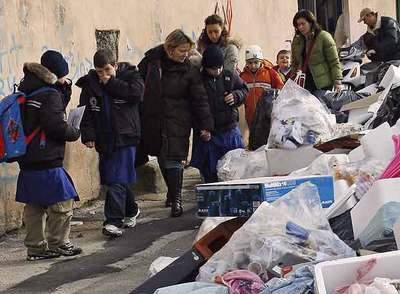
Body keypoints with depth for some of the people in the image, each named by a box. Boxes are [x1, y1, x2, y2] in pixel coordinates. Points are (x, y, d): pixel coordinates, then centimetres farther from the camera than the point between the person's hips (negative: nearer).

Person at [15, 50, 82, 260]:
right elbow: (56, 126, -21)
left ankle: (35, 247, 16)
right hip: (48, 163, -9)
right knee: (61, 204, 4)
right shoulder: (50, 95, -14)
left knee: (34, 206, 12)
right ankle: (58, 244, 10)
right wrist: (75, 133, -3)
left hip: (27, 162, 9)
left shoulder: (26, 92, 12)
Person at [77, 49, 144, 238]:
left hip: (125, 137, -5)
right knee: (116, 179, 13)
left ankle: (114, 221, -14)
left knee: (117, 179, -12)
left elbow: (136, 92, -22)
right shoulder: (91, 84, 6)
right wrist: (88, 135, -7)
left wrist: (111, 84, -15)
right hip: (104, 139, 5)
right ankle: (131, 211, 33)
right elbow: (86, 112, 5)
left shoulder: (130, 75, -2)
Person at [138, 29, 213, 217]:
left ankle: (176, 199, -2)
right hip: (153, 121, 3)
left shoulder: (190, 71, -6)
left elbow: (200, 100, -4)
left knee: (173, 160, -10)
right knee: (162, 159, 13)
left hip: (177, 122, -3)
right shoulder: (152, 59, 0)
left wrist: (206, 125, -7)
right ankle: (173, 192, 31)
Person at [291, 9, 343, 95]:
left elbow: (334, 62, -6)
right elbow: (294, 63, 23)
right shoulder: (296, 41, 12)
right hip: (304, 84, 5)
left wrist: (337, 82, -12)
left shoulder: (324, 37, -4)